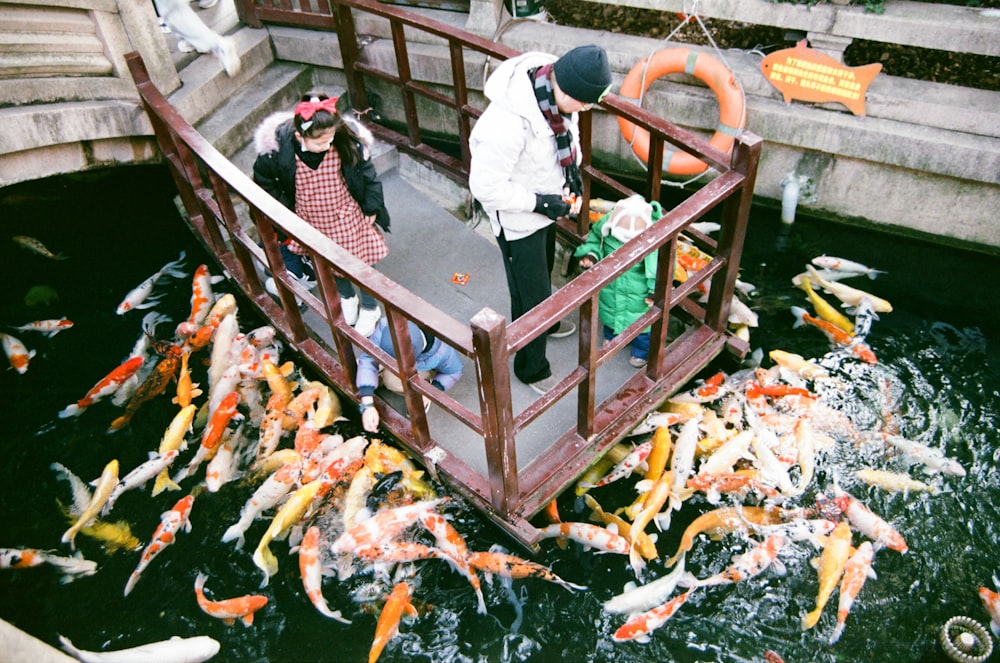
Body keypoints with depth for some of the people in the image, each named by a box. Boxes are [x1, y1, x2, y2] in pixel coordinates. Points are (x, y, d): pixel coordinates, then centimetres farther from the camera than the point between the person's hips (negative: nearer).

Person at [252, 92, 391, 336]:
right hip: (311, 223, 1)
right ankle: (347, 297, 53)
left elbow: (367, 174, -9)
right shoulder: (278, 147, -26)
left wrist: (371, 208, -2)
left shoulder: (347, 141, -27)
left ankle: (369, 308, 42)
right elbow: (263, 180, -5)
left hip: (346, 217, -1)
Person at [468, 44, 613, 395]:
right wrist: (542, 203, -25)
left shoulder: (557, 91, -15)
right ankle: (531, 368, 32)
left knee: (543, 271, 31)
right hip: (518, 217, -8)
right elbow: (486, 187, -31)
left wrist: (574, 177, -7)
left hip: (545, 203, 8)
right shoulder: (508, 122, -40)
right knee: (531, 292, 8)